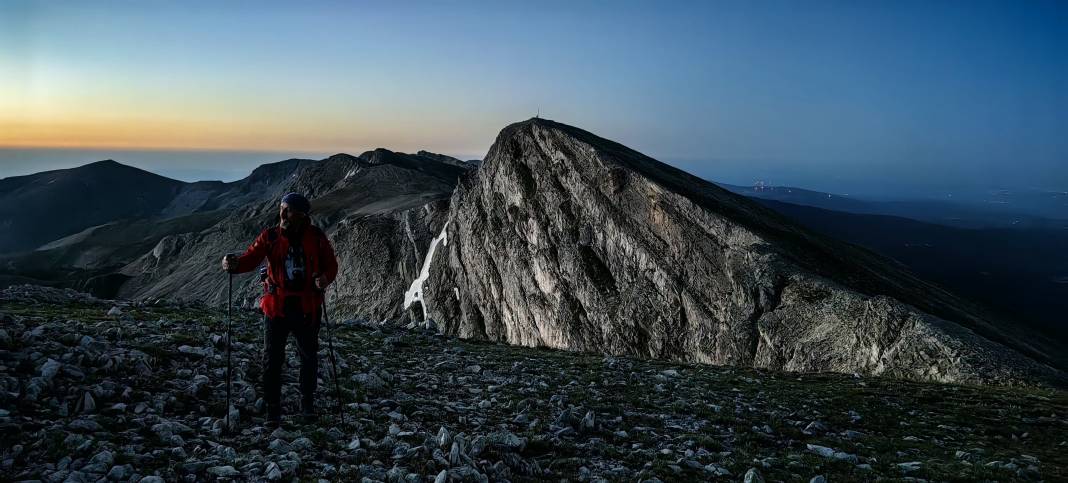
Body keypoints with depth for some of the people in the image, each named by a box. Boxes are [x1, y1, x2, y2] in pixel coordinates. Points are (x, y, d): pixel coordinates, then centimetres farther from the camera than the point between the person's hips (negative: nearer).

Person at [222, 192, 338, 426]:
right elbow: (251, 259, -15)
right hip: (276, 306, -1)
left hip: (307, 308, 1)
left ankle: (307, 403, 32)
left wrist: (325, 279, -19)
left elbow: (331, 265, 3)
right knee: (272, 359, 0)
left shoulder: (316, 237, -3)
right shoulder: (270, 236, -4)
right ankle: (273, 409, 13)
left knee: (309, 357, 13)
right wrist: (234, 264, -37)